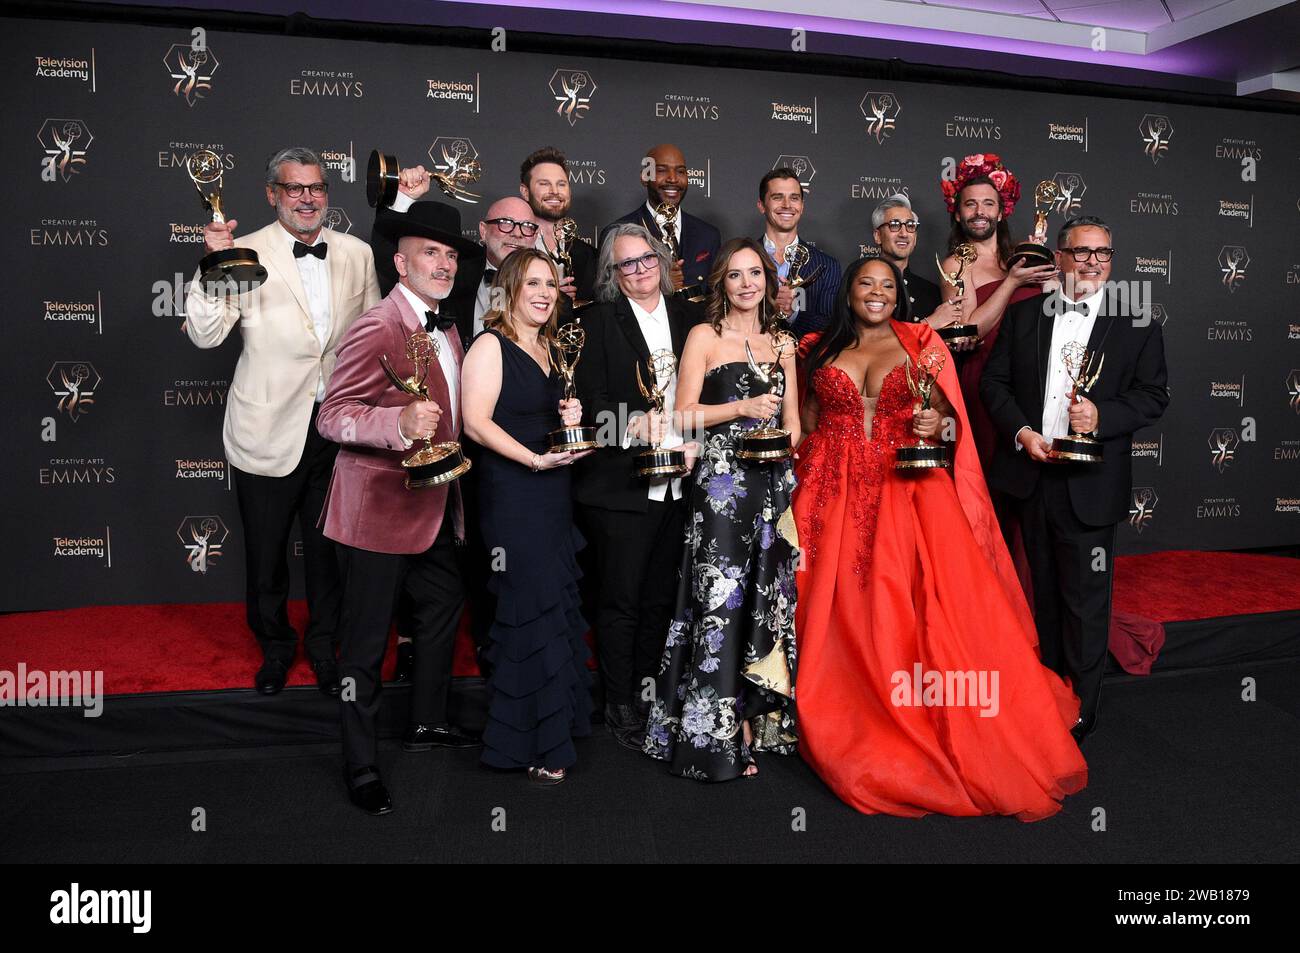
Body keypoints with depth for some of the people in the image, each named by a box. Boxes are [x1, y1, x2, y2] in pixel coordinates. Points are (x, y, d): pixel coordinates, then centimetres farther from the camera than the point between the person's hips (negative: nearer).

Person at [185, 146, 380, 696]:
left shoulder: (356, 254, 5)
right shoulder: (246, 253, -6)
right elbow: (205, 335, -12)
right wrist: (214, 267, -25)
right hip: (269, 429, -2)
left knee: (329, 543, 13)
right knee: (265, 548, 11)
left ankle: (324, 645, 34)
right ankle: (275, 646, 34)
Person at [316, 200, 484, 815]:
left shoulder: (447, 332, 11)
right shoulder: (376, 329, -19)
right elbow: (332, 417, -22)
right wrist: (401, 424, -36)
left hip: (434, 505, 9)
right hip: (380, 508, -9)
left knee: (443, 610, 20)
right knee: (368, 642, 2)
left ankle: (427, 724, 40)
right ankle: (360, 766, 17)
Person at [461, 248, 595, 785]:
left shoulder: (545, 348, 17)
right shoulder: (491, 346, -7)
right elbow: (477, 422, -16)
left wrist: (568, 419, 6)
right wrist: (537, 459, -22)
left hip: (552, 498, 8)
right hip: (513, 498, -8)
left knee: (558, 613, 11)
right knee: (531, 615, -5)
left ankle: (556, 727, 24)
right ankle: (530, 745, 8)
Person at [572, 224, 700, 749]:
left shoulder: (686, 314, 11)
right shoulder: (599, 320, -1)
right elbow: (590, 401, -9)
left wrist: (694, 443, -4)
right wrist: (635, 422, -24)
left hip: (677, 484, 4)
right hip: (621, 484, -4)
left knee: (660, 597, 13)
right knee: (621, 600, 4)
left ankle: (646, 691, 28)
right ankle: (620, 705, 18)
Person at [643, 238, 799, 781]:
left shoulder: (782, 343, 16)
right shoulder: (704, 337, 2)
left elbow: (792, 421, 17)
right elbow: (684, 414, -5)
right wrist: (744, 408, -14)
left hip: (772, 485, 5)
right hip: (722, 484, -5)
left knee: (767, 601, 6)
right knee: (721, 600, -7)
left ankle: (759, 719, 16)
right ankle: (720, 735, 2)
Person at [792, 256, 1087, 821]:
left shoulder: (920, 344, 10)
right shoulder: (820, 349, 13)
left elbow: (944, 415, 7)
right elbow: (809, 420, 15)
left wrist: (937, 424, -15)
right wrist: (807, 476, 3)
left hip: (908, 487, -1)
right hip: (835, 493, 1)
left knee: (930, 605, -11)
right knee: (842, 607, -3)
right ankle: (855, 728, 10)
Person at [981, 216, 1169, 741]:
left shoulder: (1137, 323, 2)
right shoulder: (1023, 314, 7)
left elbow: (1154, 395, 1)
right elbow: (994, 380, 6)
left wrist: (1102, 416, -17)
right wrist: (1021, 432, -9)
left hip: (1089, 483, -2)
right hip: (1029, 475, 3)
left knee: (1084, 598, 1)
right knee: (1041, 590, 16)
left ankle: (1080, 710, 15)